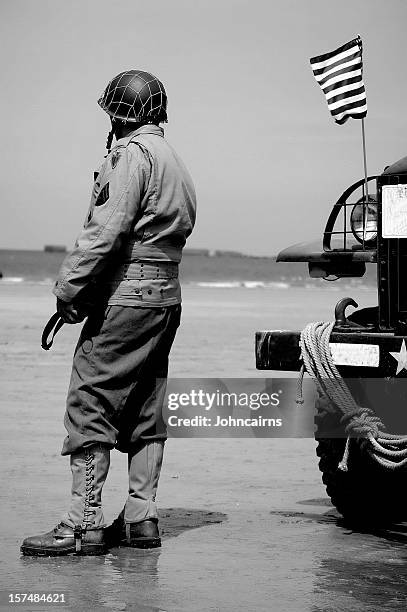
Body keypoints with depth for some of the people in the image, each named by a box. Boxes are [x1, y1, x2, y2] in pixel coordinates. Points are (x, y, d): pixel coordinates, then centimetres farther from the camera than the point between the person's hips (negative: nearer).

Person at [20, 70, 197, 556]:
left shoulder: (131, 154, -9)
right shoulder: (174, 161, 20)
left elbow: (107, 230, -20)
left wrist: (69, 287, -16)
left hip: (125, 293, -10)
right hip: (166, 296, 10)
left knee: (90, 406, -8)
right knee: (144, 413, 11)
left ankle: (84, 524, -10)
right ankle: (141, 518, 13)